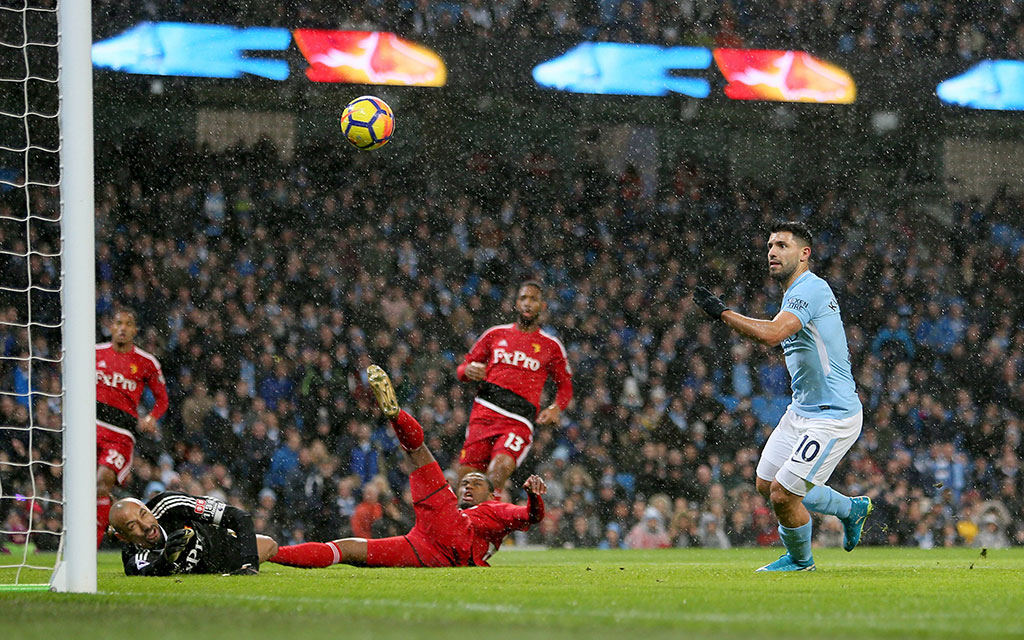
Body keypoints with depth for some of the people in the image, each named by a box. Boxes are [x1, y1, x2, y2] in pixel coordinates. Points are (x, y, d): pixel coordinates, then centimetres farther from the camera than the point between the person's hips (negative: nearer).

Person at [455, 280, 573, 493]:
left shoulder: (551, 346, 13)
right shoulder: (495, 335, 16)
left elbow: (565, 386, 21)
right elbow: (464, 368, 21)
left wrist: (556, 409, 0)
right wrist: (468, 371, -4)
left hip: (518, 422, -2)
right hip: (483, 415, 2)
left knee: (499, 470, -30)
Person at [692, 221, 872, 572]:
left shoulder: (810, 289, -20)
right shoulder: (797, 292, 13)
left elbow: (771, 334, -34)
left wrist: (723, 312, -27)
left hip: (832, 417, -10)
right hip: (802, 411, 10)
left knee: (783, 494, -10)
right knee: (767, 483, 15)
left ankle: (800, 559, 18)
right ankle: (852, 509, 33)